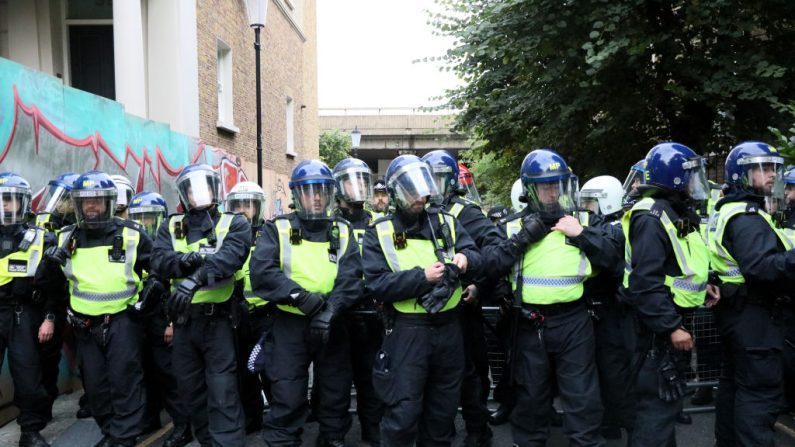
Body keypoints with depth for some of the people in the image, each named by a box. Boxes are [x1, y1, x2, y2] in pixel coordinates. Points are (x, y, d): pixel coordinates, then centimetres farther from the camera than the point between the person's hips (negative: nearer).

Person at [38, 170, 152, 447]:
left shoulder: (132, 235, -5)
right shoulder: (66, 238, 3)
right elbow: (53, 288, 7)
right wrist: (51, 267, -11)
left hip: (122, 321, -4)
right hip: (85, 324, 4)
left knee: (123, 381, -2)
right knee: (95, 385, 13)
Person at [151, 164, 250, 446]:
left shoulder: (234, 224, -1)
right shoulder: (171, 227, 10)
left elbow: (230, 257, -21)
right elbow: (159, 263, -6)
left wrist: (194, 278, -35)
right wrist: (191, 259, -25)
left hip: (218, 320, -5)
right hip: (183, 320, 5)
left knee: (222, 394, -4)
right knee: (191, 390, 17)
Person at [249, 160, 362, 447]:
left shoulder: (343, 232, 6)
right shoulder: (278, 229, 0)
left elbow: (351, 279, -7)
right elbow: (261, 271, -14)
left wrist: (330, 310, -23)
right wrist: (300, 296, -24)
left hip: (332, 327, 3)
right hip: (289, 325, -2)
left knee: (336, 395, 15)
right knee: (287, 399, 3)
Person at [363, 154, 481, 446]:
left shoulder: (446, 222, 7)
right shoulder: (379, 233, -3)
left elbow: (477, 258, 1)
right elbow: (377, 284, -13)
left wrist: (465, 258, -21)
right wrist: (422, 277, -21)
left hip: (448, 327, 4)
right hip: (407, 330, -4)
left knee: (443, 409, 18)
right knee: (403, 413, 0)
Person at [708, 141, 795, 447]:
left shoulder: (732, 211, 17)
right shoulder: (747, 215, -17)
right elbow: (760, 267, -29)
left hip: (737, 310, 11)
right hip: (754, 314, -11)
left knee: (734, 382, 18)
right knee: (761, 391, -6)